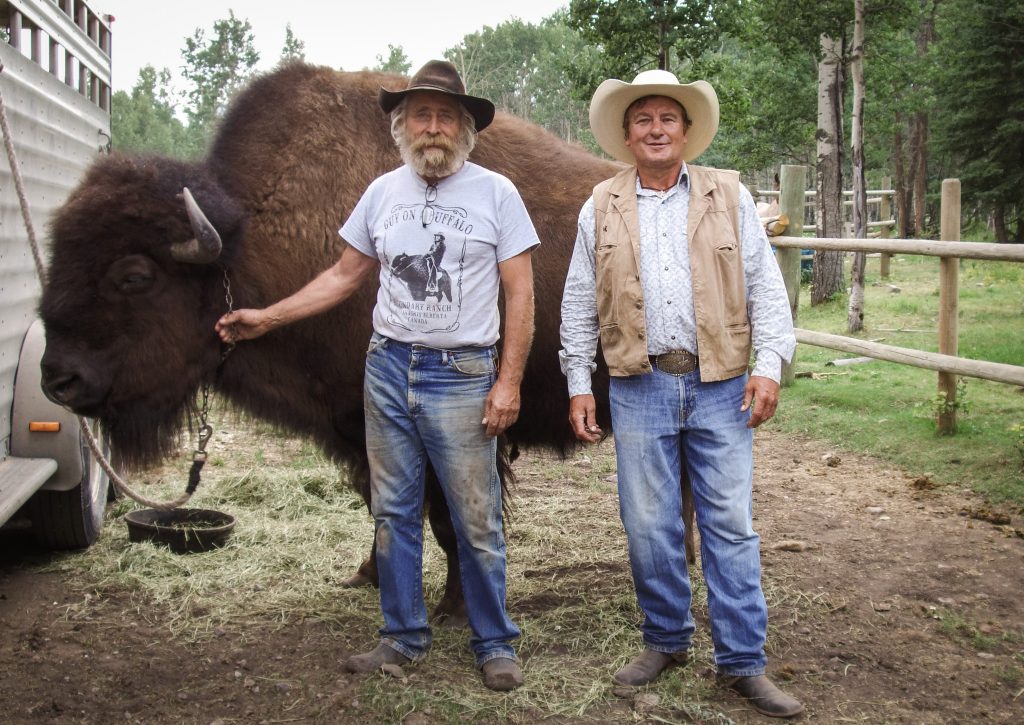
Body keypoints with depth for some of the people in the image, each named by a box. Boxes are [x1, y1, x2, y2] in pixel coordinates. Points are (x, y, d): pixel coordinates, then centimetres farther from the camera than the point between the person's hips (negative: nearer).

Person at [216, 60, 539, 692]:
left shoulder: (495, 193, -3)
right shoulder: (383, 192, 9)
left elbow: (520, 295, -4)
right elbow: (345, 275, 16)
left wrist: (509, 381, -11)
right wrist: (267, 317, 11)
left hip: (461, 376, -4)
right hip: (387, 367, 5)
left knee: (477, 522, 0)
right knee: (394, 514, 11)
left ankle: (495, 644, 15)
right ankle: (405, 637, 25)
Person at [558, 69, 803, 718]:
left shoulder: (730, 196, 6)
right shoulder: (602, 208, 8)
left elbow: (765, 286, 4)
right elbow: (580, 304, 10)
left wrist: (769, 365, -6)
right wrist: (579, 385, 5)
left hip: (720, 386, -1)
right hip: (639, 387, 1)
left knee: (731, 525, 1)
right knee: (649, 527, 6)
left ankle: (743, 663, 11)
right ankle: (666, 642, 25)